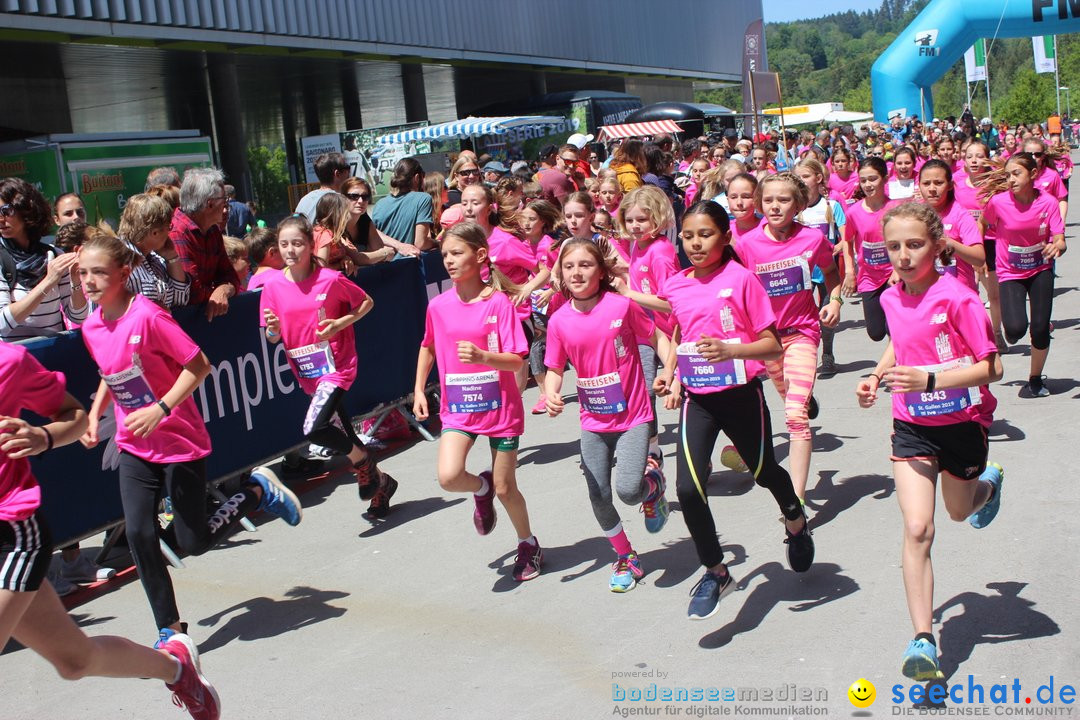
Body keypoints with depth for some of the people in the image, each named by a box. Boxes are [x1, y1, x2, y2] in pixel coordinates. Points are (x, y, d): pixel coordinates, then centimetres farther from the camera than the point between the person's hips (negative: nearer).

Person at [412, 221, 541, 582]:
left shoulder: (499, 302, -12)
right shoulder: (438, 306, -1)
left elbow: (516, 361, -16)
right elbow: (428, 347, 18)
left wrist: (482, 357, -34)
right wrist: (419, 390, 11)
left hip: (500, 407, -3)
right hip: (457, 407, 3)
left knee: (505, 488, 7)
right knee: (448, 476, -21)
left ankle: (528, 544, 35)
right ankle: (481, 488, 16)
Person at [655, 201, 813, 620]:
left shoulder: (741, 279, -12)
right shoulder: (675, 287, 1)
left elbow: (772, 346, -12)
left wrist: (730, 350, -29)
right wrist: (670, 371, 5)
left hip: (741, 394, -3)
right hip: (697, 400, 3)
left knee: (764, 471, 19)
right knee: (688, 488, -12)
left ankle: (796, 522, 54)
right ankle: (715, 572, 10)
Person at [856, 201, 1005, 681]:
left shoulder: (957, 299, -21)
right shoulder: (891, 299, -4)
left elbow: (991, 368, -21)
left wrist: (929, 380, -32)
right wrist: (878, 375, 1)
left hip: (963, 422, -3)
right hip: (912, 425, 3)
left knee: (959, 511, 24)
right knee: (917, 529, -10)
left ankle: (989, 482, 62)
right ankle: (923, 641, -7)